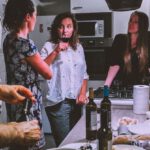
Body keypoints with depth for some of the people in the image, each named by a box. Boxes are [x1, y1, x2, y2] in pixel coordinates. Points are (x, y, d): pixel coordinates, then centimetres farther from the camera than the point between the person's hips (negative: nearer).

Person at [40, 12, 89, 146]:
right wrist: (55, 52, -18)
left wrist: (82, 93, 2)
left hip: (76, 102, 5)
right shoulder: (49, 46, -3)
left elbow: (84, 74, 14)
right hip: (58, 103, -5)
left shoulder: (78, 47, 12)